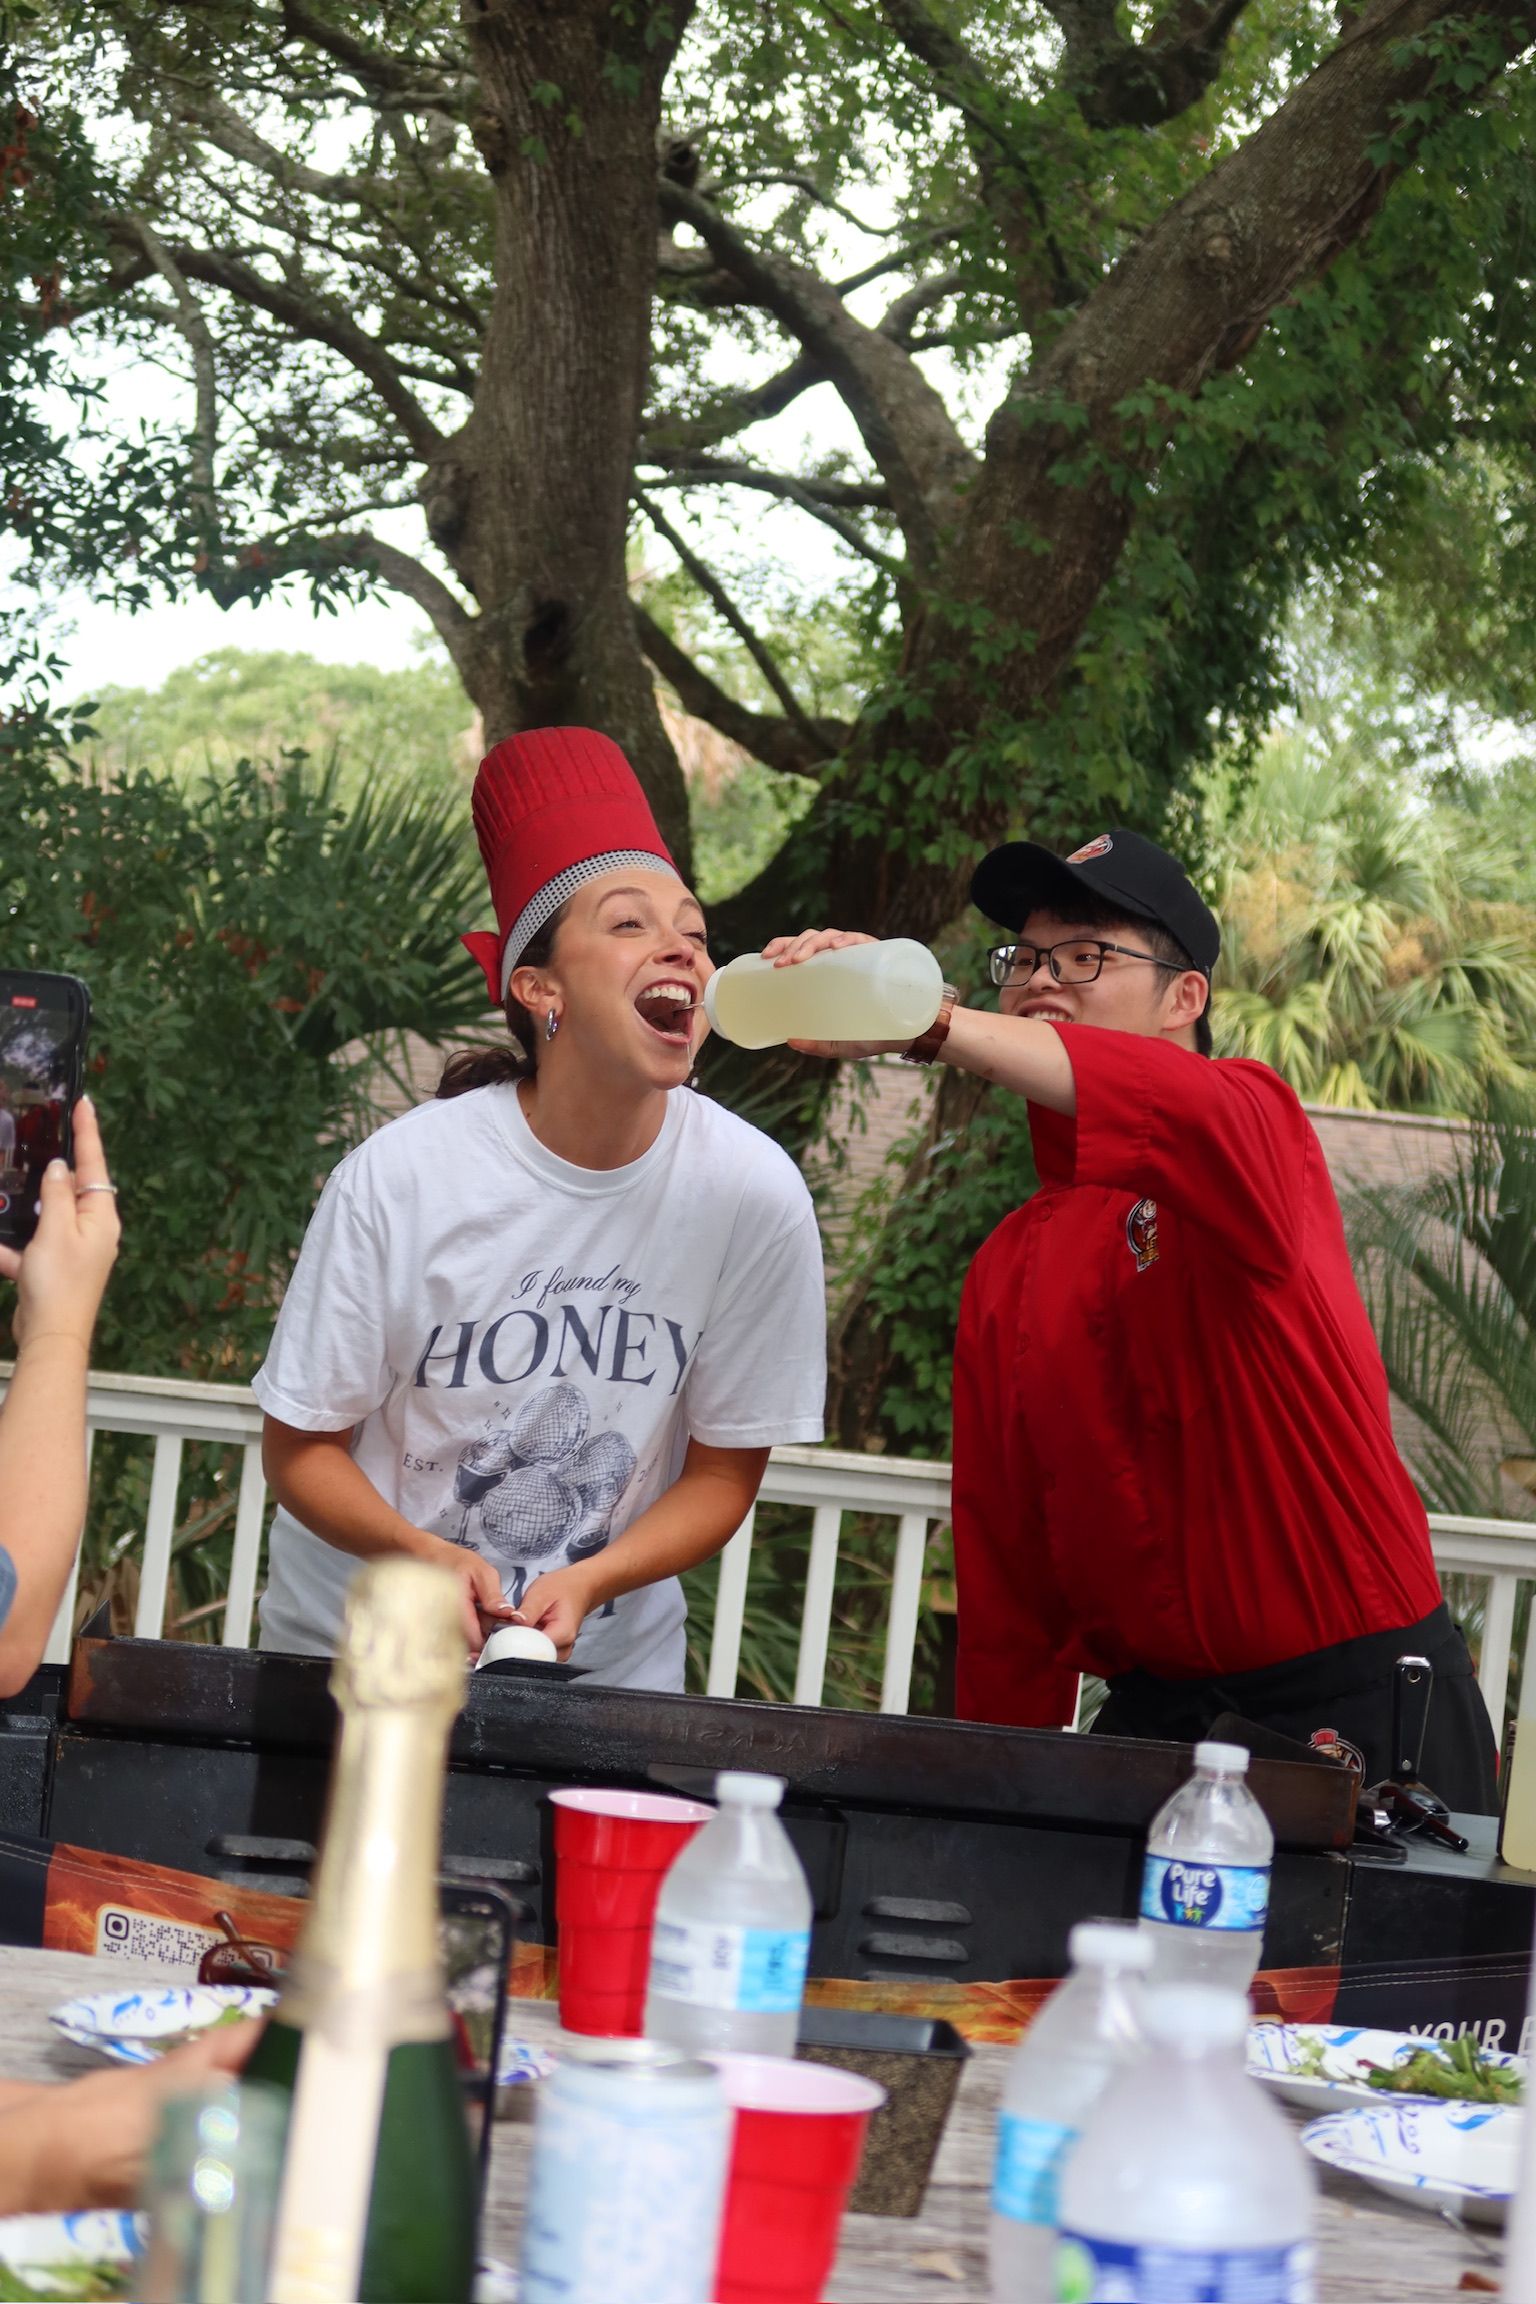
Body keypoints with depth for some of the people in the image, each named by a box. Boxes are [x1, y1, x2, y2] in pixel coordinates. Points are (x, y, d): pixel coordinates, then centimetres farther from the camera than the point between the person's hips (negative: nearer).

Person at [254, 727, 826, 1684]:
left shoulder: (752, 1191, -14)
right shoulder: (400, 1176, -18)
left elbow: (724, 1473, -4)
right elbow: (303, 1451, -9)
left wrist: (588, 1582, -21)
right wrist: (425, 1555, -27)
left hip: (609, 1661, 1)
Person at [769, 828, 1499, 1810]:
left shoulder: (1252, 1117, -6)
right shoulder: (1008, 1270, 11)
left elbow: (1190, 1113, -34)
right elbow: (1003, 1573, 13)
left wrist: (924, 1019, -43)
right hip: (1155, 1709, 5)